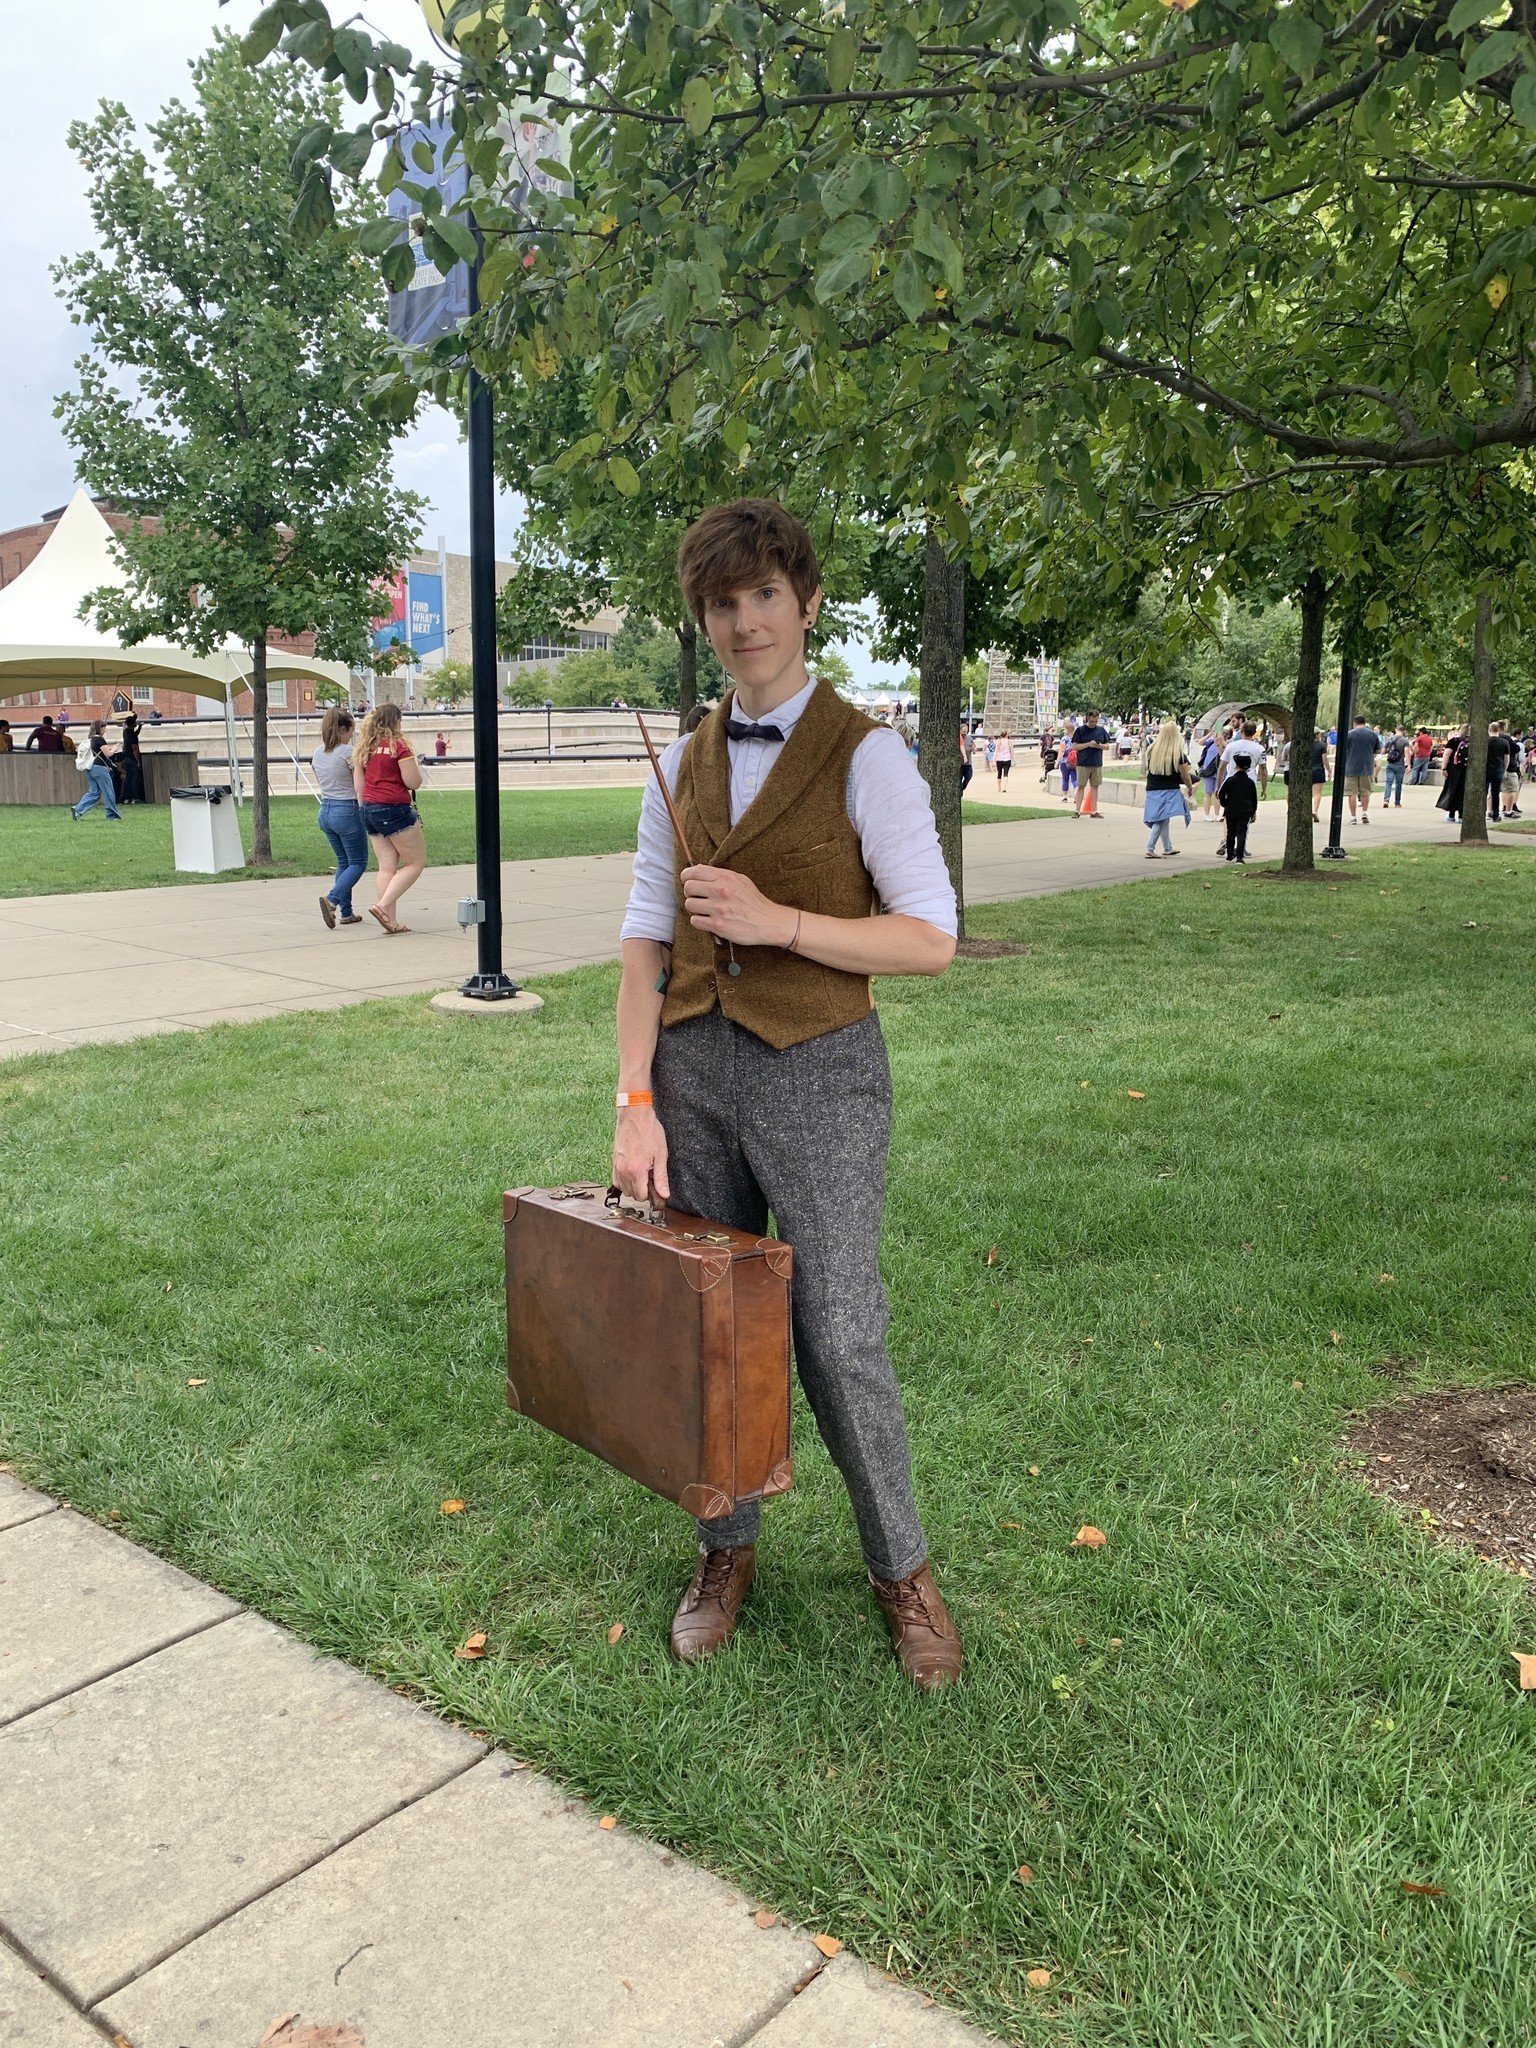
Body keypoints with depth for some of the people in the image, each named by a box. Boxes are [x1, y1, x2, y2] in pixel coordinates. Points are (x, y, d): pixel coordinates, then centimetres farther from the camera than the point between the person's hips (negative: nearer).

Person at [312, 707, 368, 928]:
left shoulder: (317, 754, 6)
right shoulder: (348, 752, -15)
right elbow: (360, 787, -12)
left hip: (325, 810, 7)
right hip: (347, 810, -7)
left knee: (343, 862, 17)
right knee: (358, 863, 3)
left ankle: (346, 912, 14)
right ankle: (331, 899, -19)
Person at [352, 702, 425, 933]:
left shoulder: (364, 747, 11)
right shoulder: (398, 746, -11)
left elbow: (358, 784, 13)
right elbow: (413, 783, -12)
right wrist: (416, 765, 7)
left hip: (369, 809, 8)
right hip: (394, 810, -8)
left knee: (386, 867, 9)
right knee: (416, 863, 3)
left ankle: (390, 921, 6)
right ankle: (382, 905, -11)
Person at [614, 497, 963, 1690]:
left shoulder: (863, 755, -5)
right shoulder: (682, 765, 9)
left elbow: (931, 941, -9)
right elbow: (646, 941, 6)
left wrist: (777, 921, -19)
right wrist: (636, 1103, -2)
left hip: (818, 1069, -4)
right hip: (694, 1063, 5)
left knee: (839, 1341, 0)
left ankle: (903, 1569, 24)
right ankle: (727, 1553, 32)